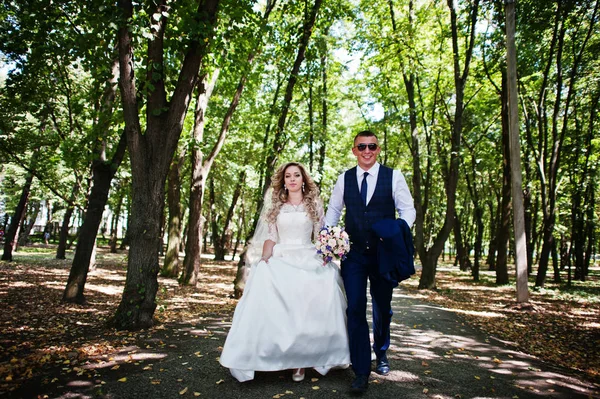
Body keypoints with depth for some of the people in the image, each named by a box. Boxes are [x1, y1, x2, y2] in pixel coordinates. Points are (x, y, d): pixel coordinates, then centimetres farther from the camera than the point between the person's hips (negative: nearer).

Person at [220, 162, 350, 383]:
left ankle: (301, 359, -7)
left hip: (308, 259, -1)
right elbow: (271, 237, 9)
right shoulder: (276, 206, 15)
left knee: (307, 306, -22)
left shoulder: (314, 204, 11)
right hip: (280, 259, 1)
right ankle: (280, 355, -12)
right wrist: (264, 260, -6)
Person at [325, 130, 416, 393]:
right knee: (355, 310, -3)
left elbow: (407, 209, -1)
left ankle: (381, 354, 43)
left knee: (382, 309, 15)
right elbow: (333, 211, 11)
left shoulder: (393, 177, -2)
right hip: (353, 253, 1)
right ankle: (361, 372, 10)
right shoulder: (344, 179, 4)